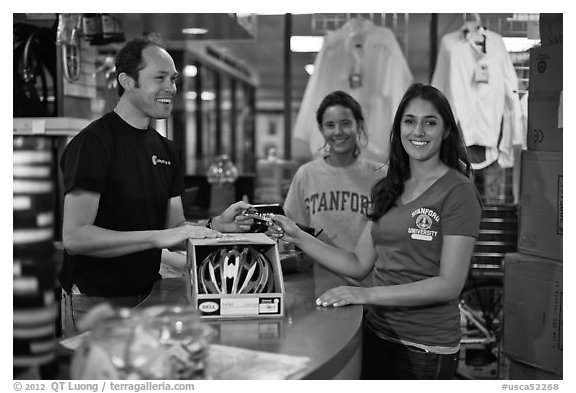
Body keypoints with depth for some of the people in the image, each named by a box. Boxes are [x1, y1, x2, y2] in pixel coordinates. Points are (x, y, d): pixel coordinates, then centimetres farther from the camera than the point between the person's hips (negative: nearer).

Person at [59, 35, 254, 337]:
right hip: (95, 303, -7)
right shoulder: (93, 142, -14)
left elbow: (175, 235, 8)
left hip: (148, 297, 7)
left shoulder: (167, 151, 9)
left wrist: (216, 227, -11)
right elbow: (74, 236, -22)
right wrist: (158, 236, -27)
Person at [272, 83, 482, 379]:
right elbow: (359, 264, 8)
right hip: (377, 333, 6)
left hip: (426, 348, -6)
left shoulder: (458, 191, -11)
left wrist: (370, 294, -24)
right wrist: (298, 237, 0)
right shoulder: (386, 189, 9)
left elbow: (449, 285, -17)